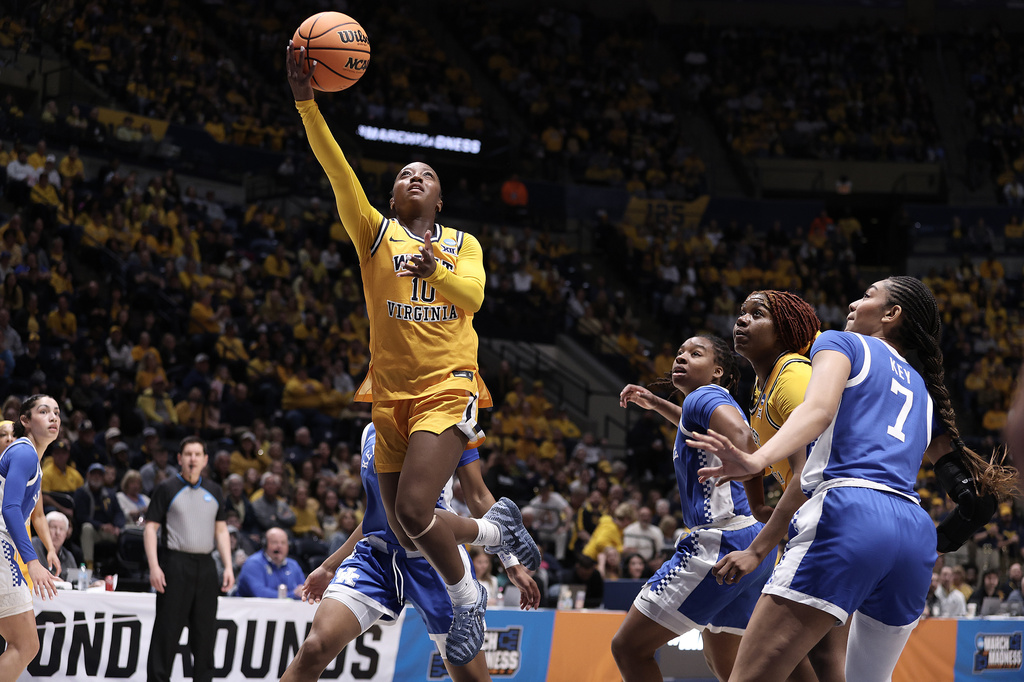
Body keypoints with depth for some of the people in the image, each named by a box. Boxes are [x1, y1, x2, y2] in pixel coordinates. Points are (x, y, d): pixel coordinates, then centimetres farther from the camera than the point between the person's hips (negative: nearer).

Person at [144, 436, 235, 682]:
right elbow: (151, 527, -1)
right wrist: (154, 567, -11)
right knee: (167, 630, -5)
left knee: (205, 631, 6)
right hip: (175, 565, -4)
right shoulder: (167, 489, 1)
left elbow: (221, 530, 17)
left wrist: (228, 566, 7)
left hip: (206, 566, 4)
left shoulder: (214, 491, 14)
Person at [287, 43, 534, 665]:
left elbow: (473, 295, -10)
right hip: (391, 393, 3)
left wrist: (437, 272, -31)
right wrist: (306, 100, -17)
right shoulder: (375, 232, 10)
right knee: (405, 531, 3)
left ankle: (468, 595, 2)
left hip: (448, 387, -3)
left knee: (414, 509, -22)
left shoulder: (463, 245, 11)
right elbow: (337, 168, -4)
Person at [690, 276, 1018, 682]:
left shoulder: (842, 343, 15)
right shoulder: (923, 390, 32)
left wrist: (756, 460, -24)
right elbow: (981, 492, 27)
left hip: (850, 514, -7)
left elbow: (819, 408, -9)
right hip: (917, 536, 7)